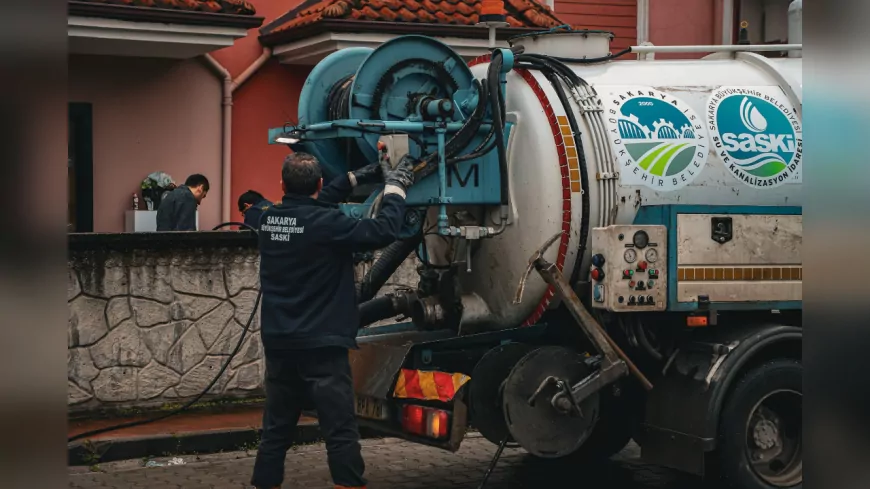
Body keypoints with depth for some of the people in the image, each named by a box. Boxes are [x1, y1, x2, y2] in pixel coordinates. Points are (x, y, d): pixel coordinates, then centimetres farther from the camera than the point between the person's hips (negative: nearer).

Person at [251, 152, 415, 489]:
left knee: (276, 429, 14)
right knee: (341, 432, -3)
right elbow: (384, 231, -16)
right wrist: (395, 186, -2)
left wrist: (357, 178, 21)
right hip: (320, 345, -6)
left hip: (278, 343, 7)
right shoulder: (326, 223, -16)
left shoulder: (270, 219, 4)